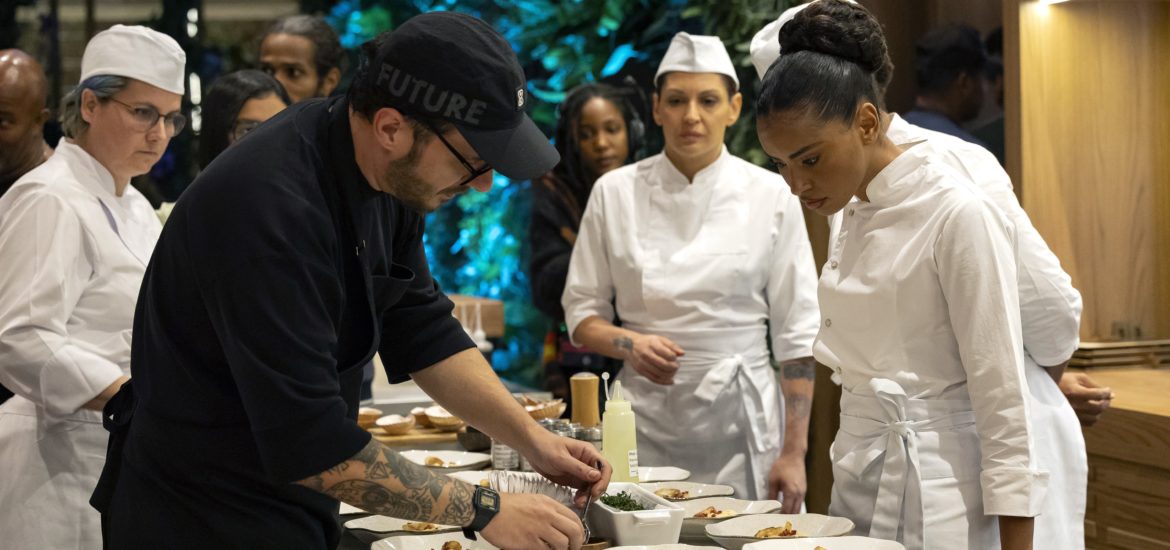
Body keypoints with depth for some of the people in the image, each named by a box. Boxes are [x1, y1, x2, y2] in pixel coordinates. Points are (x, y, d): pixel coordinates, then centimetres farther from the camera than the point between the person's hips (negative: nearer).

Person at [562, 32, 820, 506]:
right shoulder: (615, 192, 3)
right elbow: (582, 313, 8)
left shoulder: (769, 196, 0)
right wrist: (628, 343, -13)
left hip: (741, 420, -1)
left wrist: (793, 454, -3)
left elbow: (796, 333, 1)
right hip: (644, 419, 1)